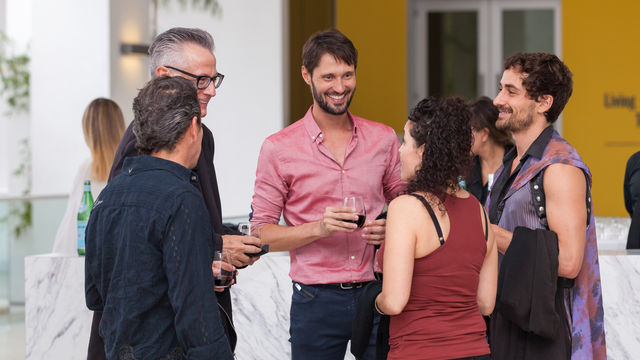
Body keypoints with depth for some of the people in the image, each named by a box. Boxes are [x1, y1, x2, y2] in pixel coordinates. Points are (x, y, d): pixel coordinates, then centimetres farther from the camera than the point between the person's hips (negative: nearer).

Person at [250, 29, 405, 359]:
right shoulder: (279, 149, -1)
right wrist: (319, 228, -16)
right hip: (316, 301, -2)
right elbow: (261, 234, -1)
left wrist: (390, 230, -5)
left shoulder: (383, 139, 7)